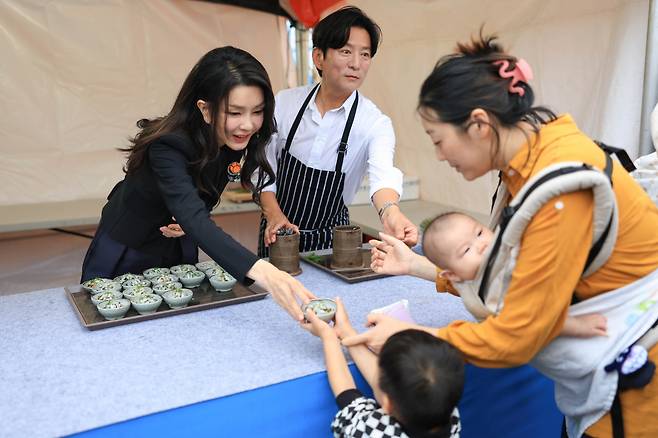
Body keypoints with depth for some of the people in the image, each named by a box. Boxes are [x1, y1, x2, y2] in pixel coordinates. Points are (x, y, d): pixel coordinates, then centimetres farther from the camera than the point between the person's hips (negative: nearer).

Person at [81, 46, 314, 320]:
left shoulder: (235, 141, -16)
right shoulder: (168, 147, -36)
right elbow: (193, 219, -52)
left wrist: (191, 221, -21)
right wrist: (261, 272, -67)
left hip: (179, 253, 5)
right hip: (123, 258, -5)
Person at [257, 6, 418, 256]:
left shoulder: (376, 124, -15)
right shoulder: (284, 103, -7)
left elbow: (382, 174, -33)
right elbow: (264, 166, -1)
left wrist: (390, 213, -55)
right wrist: (274, 215, -17)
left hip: (331, 237, -1)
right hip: (278, 232, 1)